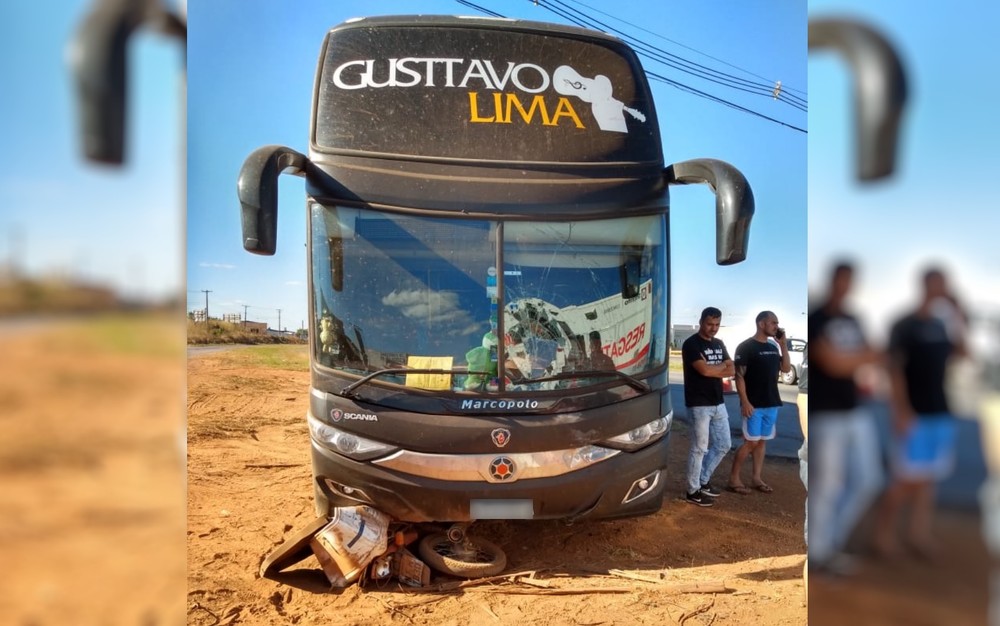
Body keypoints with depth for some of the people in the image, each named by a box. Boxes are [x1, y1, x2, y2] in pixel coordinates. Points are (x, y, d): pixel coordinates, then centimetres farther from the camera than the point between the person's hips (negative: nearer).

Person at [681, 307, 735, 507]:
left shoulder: (719, 344, 13)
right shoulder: (691, 344, -11)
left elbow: (732, 370, 5)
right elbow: (704, 370, -23)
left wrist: (712, 369, -12)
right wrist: (721, 366, -4)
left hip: (718, 403, 8)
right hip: (699, 405, -8)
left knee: (723, 445, 14)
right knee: (699, 448, -2)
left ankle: (703, 480, 30)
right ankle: (693, 491, 11)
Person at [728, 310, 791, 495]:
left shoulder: (773, 347, 12)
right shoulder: (746, 347, -10)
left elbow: (786, 368, 11)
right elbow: (739, 376, -13)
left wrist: (782, 344, 3)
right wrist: (745, 402, -20)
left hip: (771, 403, 7)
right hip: (753, 404, -7)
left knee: (762, 441, 11)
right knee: (751, 442, -6)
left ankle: (757, 478, 18)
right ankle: (733, 478, 4)